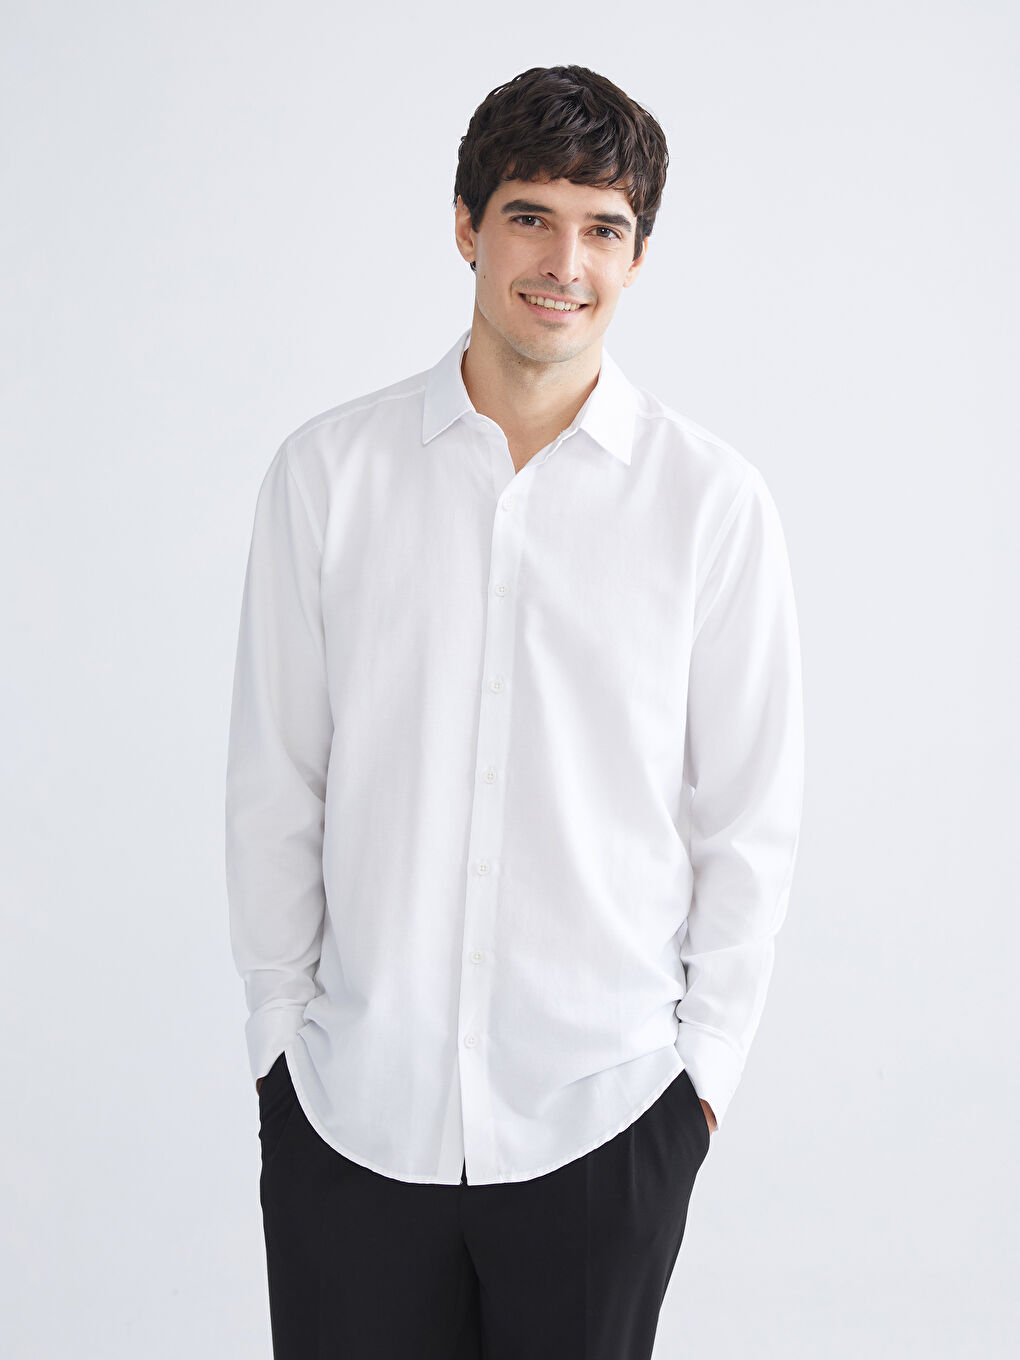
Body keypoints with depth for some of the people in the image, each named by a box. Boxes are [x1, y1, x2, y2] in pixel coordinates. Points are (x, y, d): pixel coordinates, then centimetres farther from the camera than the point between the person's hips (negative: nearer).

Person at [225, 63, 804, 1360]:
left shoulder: (714, 500, -4)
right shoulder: (326, 471, -2)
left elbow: (750, 818, 2)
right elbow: (273, 782, 3)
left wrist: (708, 1060, 2)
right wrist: (279, 1030, 5)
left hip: (606, 1111, 0)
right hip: (350, 1101, 1)